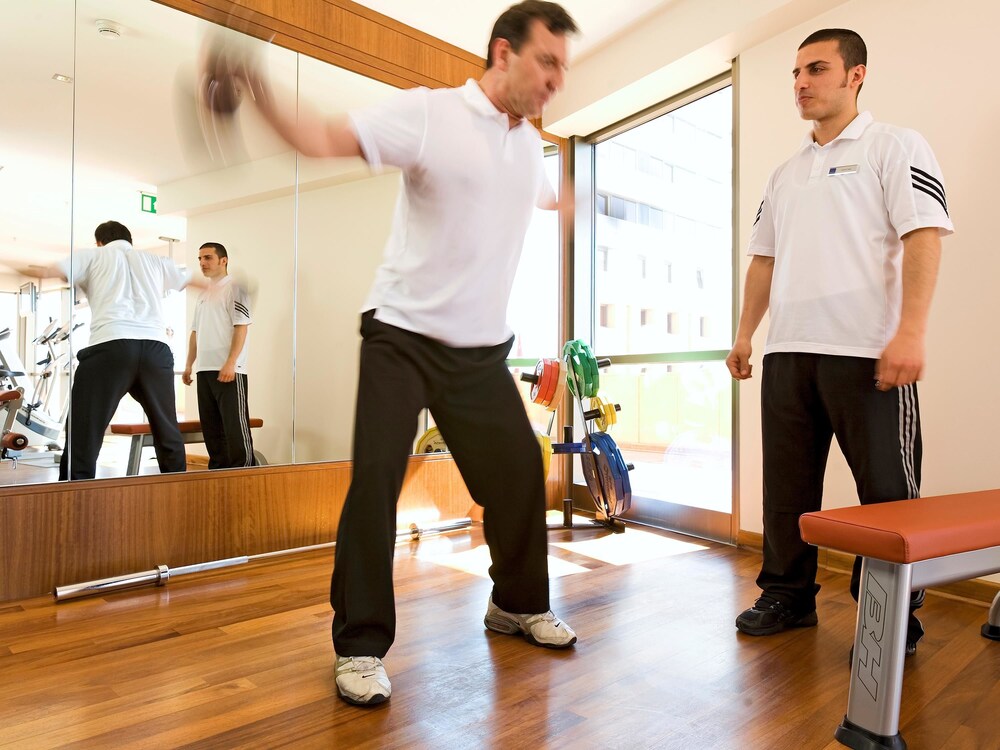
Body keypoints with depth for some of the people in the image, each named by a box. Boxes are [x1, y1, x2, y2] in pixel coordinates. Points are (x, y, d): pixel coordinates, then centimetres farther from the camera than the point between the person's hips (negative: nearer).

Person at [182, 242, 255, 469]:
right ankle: (218, 468, 18)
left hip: (228, 370, -8)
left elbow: (241, 327, -12)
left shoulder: (234, 290, -3)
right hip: (204, 369, 8)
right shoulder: (203, 295, 20)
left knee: (235, 424, -7)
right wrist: (189, 364, 17)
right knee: (210, 425, 10)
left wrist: (230, 363, -20)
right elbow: (196, 332, 23)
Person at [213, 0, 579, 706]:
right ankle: (361, 645, 7)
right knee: (375, 480, -12)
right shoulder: (427, 113, -8)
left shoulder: (529, 143, 13)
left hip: (483, 349, 6)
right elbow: (324, 138, -18)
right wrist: (260, 92, -34)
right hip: (404, 336, -6)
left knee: (519, 472, 9)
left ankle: (520, 604, 33)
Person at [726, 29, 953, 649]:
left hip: (865, 351, -6)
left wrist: (911, 332, -19)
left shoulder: (895, 147, 3)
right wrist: (745, 334, 15)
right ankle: (789, 595, 23)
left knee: (887, 490, 2)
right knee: (788, 483, 10)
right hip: (788, 352, 6)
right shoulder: (786, 174, 22)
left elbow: (924, 236, -8)